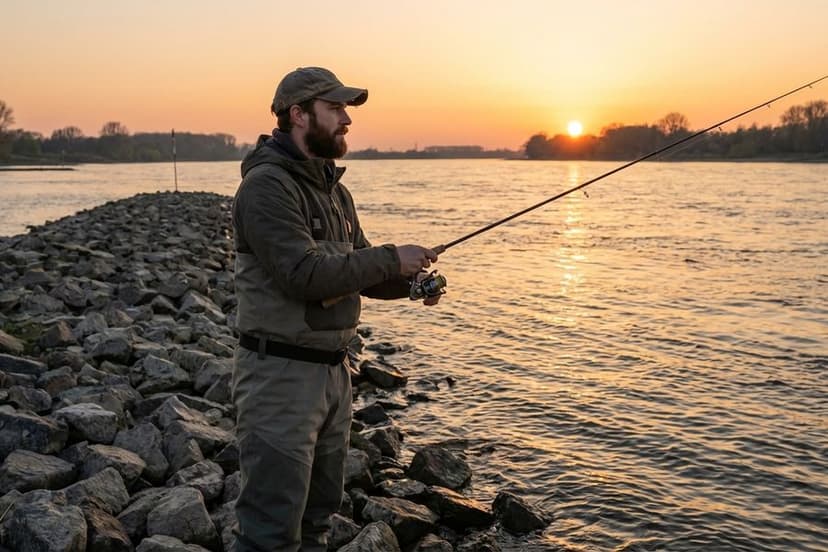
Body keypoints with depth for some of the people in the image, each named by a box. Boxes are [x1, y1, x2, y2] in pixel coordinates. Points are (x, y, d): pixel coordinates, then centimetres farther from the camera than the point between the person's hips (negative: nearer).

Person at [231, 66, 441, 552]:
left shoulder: (334, 190, 13)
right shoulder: (266, 185, -15)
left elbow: (360, 271, 16)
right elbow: (305, 275, -25)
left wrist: (411, 281, -4)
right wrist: (392, 258, -17)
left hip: (334, 370, 9)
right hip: (281, 372, -9)